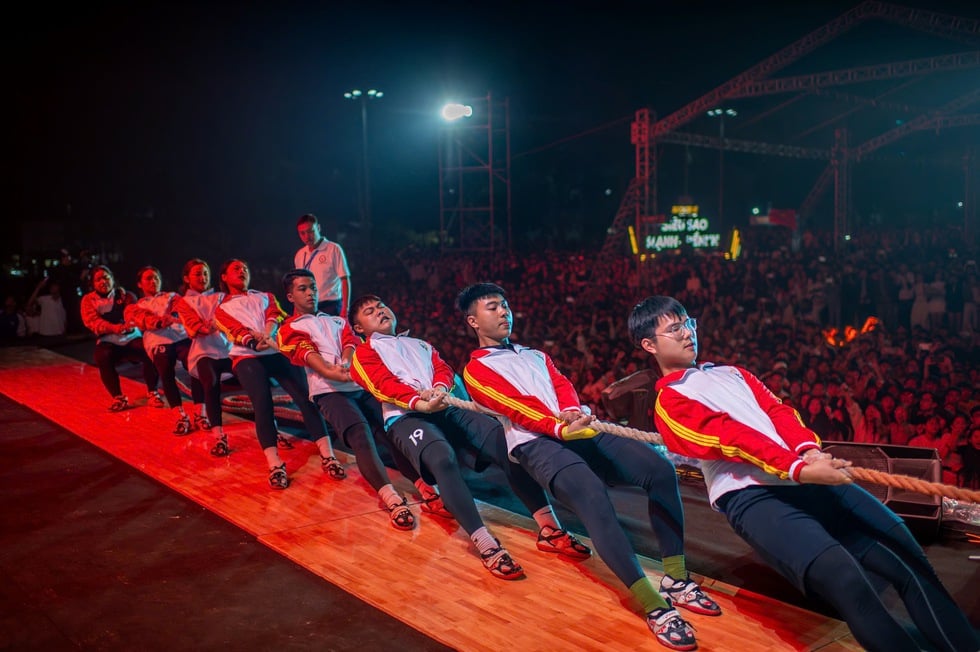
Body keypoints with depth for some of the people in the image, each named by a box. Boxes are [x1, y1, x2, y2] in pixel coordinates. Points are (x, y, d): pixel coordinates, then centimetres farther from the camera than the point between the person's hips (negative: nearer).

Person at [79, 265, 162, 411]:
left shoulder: (124, 294, 7)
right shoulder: (88, 300, 5)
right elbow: (91, 321, -13)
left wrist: (130, 323, -38)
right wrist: (113, 327, -35)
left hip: (131, 337, 0)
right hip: (108, 341, 0)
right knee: (102, 357, -35)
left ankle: (152, 393, -13)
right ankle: (118, 398, -20)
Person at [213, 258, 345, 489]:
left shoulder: (265, 297, 30)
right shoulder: (221, 309, 22)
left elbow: (275, 314, 7)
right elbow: (236, 331, 1)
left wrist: (267, 334, -16)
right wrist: (255, 341, -21)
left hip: (278, 351, 2)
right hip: (247, 357, -2)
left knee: (306, 396, -19)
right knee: (262, 403, -26)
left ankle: (327, 457, -25)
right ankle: (275, 466, -33)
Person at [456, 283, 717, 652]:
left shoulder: (536, 355, 32)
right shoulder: (476, 370, 11)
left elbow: (562, 386, 13)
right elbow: (516, 407, -7)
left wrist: (572, 412, -12)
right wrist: (560, 428, -23)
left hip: (581, 430, 6)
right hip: (536, 443, -6)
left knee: (659, 467, -16)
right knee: (591, 494, -34)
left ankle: (675, 579, -8)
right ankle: (654, 606, -31)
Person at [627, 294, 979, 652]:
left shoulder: (731, 373, 27)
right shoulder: (669, 402, 4)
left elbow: (776, 409, 11)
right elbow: (730, 437, -10)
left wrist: (809, 450, -10)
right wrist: (799, 470, -23)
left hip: (809, 479, 7)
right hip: (753, 496, -7)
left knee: (908, 556, -4)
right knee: (844, 578, -27)